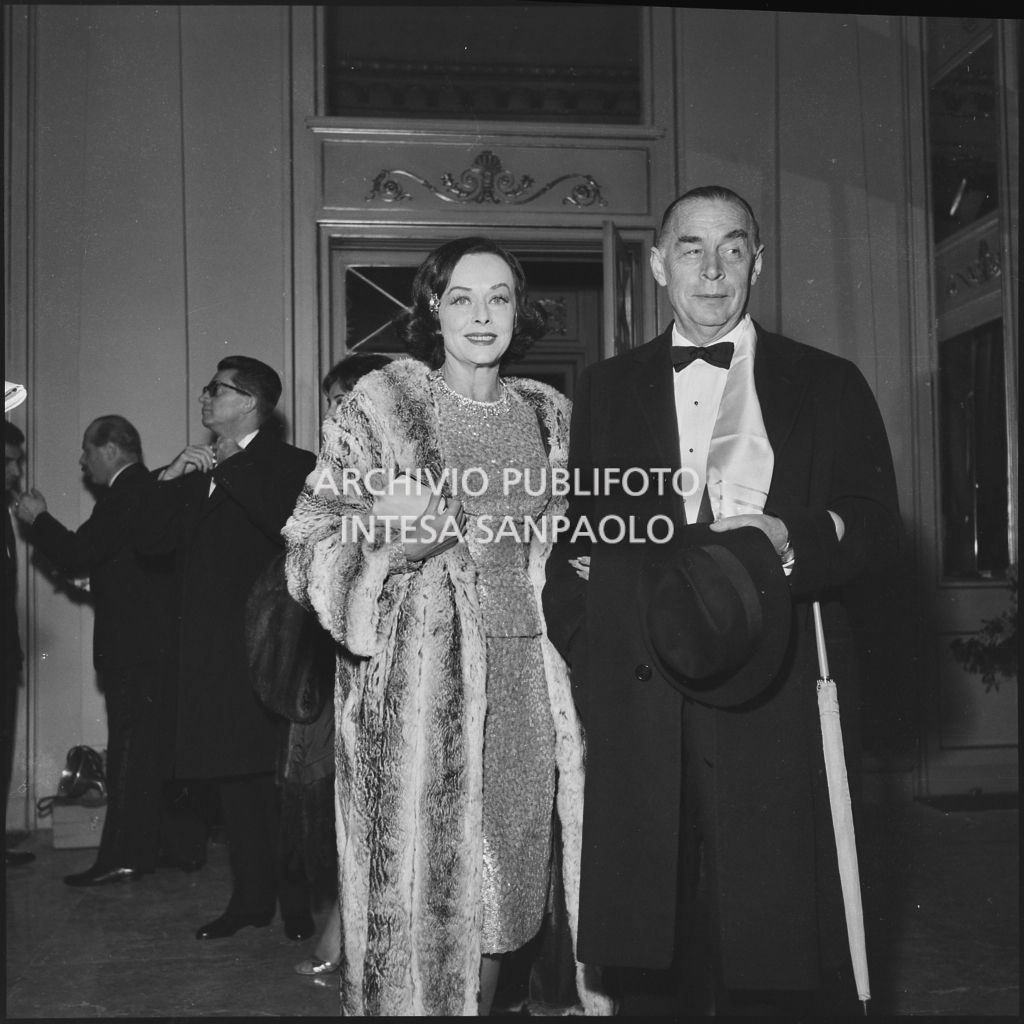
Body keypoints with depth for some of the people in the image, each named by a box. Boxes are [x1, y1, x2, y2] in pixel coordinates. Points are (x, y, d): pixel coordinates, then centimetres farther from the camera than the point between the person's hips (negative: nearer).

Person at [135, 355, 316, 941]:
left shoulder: (290, 465, -2)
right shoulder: (198, 471, 19)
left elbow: (294, 527, -22)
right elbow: (152, 541, 14)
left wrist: (231, 467, -15)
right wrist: (169, 481, -1)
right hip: (211, 651, 7)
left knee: (277, 777, -5)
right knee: (233, 780, 10)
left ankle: (298, 903, 5)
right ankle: (250, 899, 19)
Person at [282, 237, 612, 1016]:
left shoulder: (547, 413, 12)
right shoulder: (379, 404, -1)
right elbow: (311, 544, -2)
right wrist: (383, 535, -19)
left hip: (526, 674, 4)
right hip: (418, 679, -4)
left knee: (502, 870, 10)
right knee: (420, 874, -1)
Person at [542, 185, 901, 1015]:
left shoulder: (827, 385, 10)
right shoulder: (606, 388, 17)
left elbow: (877, 526, 4)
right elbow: (577, 534, 14)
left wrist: (791, 537, -16)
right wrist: (584, 652, 1)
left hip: (776, 706, -1)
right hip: (640, 708, 2)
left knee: (784, 951, 0)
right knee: (652, 958, 6)